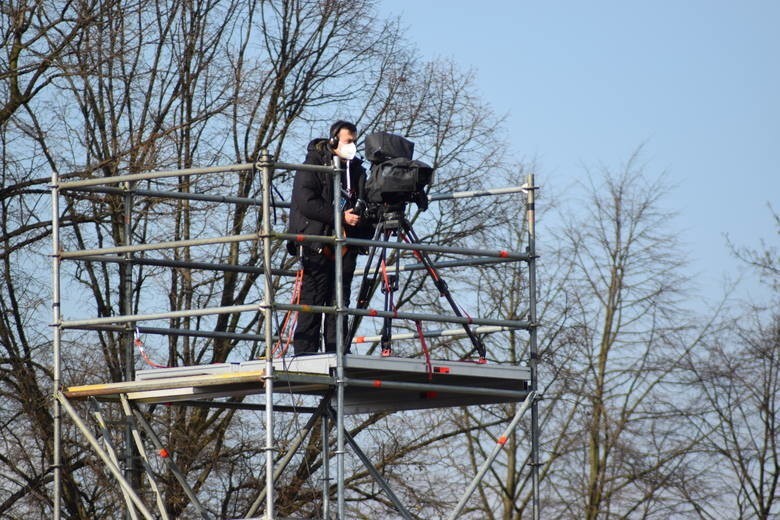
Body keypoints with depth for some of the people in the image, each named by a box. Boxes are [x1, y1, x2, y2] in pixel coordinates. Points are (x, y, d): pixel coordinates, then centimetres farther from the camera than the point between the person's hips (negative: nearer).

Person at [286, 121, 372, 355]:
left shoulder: (357, 170, 19)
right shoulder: (313, 166, 1)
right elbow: (306, 202, -11)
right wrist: (340, 217, -16)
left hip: (345, 247, 5)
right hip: (316, 245, -5)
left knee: (340, 301, 2)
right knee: (312, 300, -8)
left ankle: (337, 350, 3)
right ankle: (305, 351, -8)